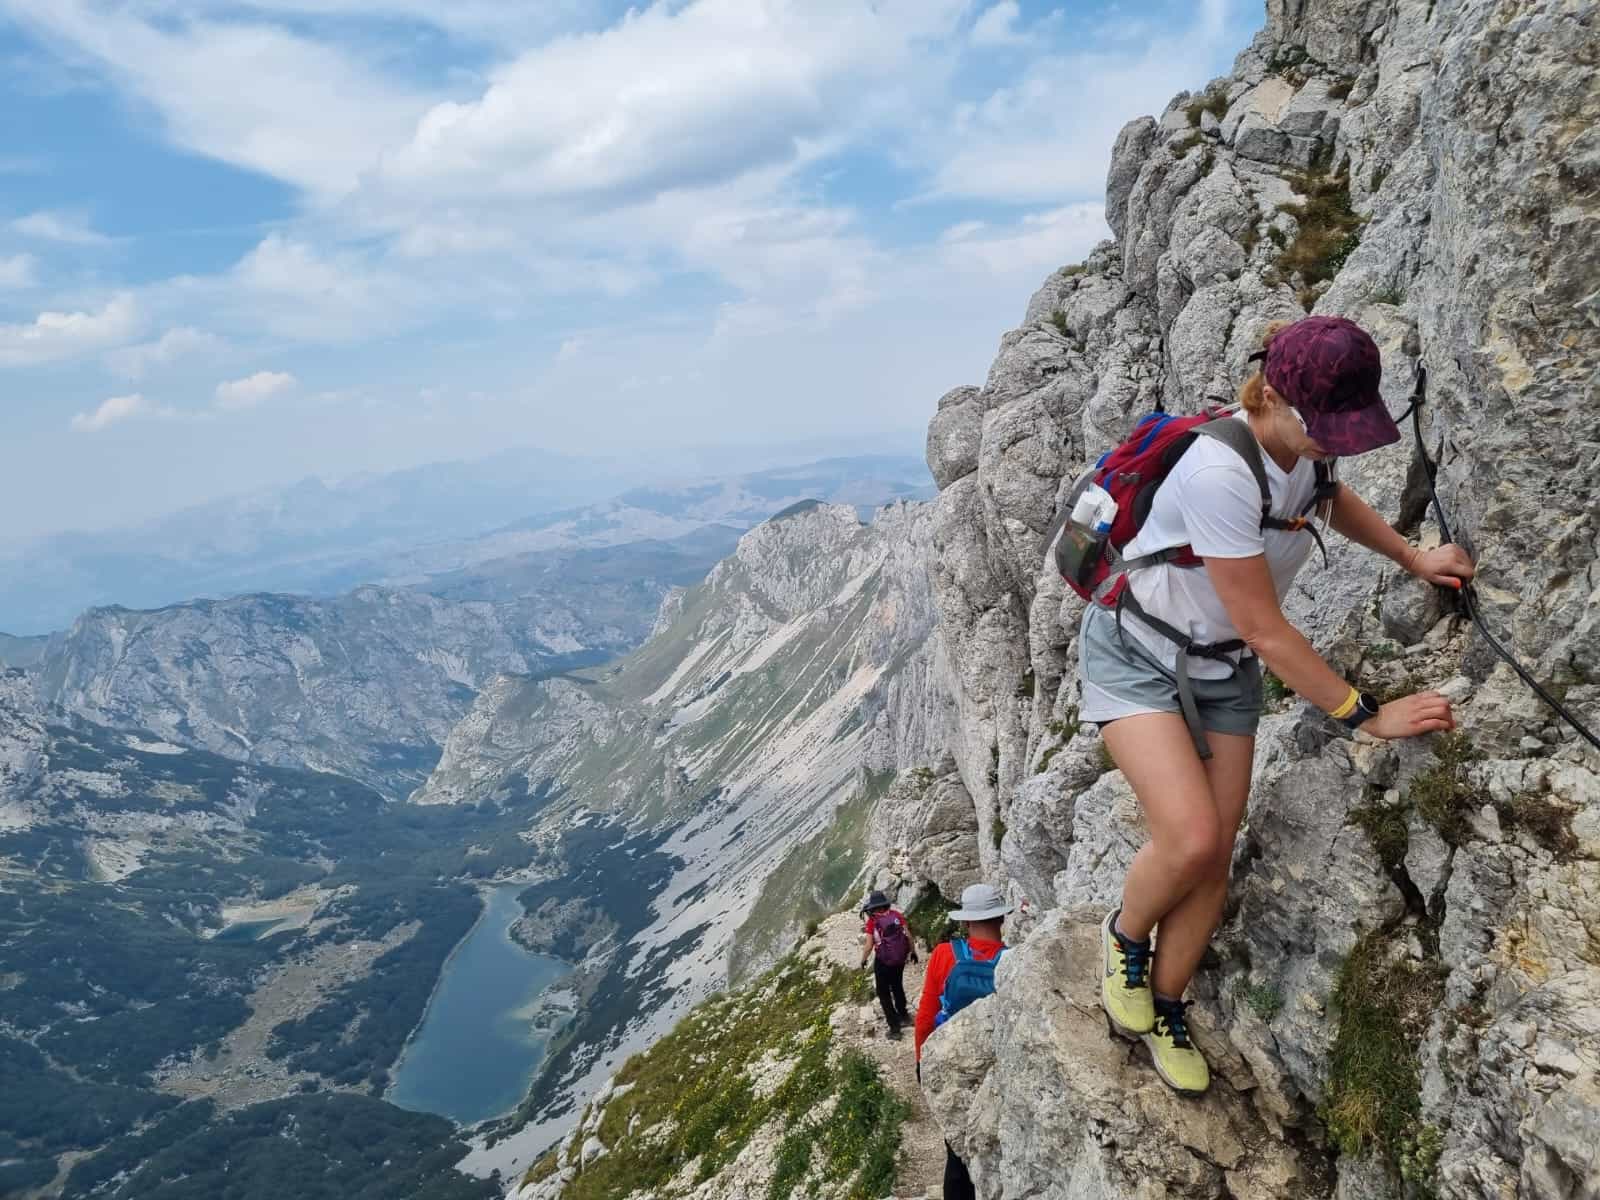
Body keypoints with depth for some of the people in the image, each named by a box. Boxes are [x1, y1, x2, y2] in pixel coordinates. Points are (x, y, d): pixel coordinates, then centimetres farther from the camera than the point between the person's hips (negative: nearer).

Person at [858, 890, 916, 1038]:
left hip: (882, 961, -4)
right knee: (897, 987, 28)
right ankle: (903, 1016, 43)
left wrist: (863, 960, 4)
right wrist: (913, 951, 13)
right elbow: (908, 935, -3)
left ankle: (894, 1027, 10)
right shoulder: (897, 915, -6)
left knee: (884, 993, 12)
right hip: (900, 959, 4)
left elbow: (869, 945, -13)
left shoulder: (872, 921, -15)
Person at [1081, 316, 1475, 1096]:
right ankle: (1124, 937, 11)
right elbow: (1265, 631, -25)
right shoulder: (1220, 472, -32)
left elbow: (1332, 497, 20)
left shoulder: (1304, 443, -9)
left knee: (1215, 856, 4)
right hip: (1138, 656, -7)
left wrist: (1414, 559, 9)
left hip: (1223, 670, 7)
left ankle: (1163, 1010, 25)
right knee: (1191, 840, -23)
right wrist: (1368, 716, -18)